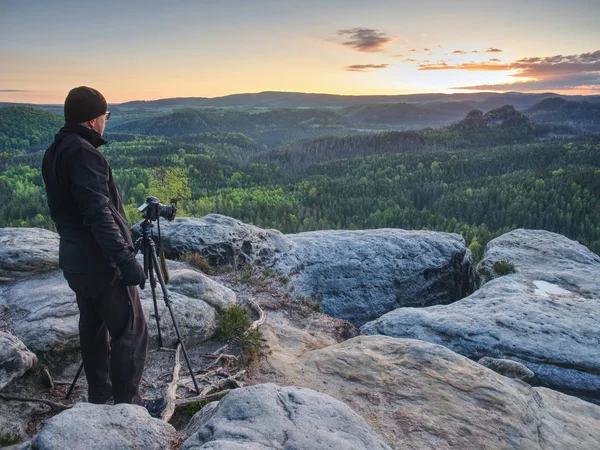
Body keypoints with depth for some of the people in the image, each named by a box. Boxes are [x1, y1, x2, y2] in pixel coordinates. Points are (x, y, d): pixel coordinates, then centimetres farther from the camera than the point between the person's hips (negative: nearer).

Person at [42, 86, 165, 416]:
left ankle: (99, 397, 31)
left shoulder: (53, 153, 11)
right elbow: (98, 214, -24)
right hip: (102, 263, -10)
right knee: (130, 332, 1)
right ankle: (128, 404, 9)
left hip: (74, 261, 10)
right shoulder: (83, 153, -18)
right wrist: (126, 259, -23)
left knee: (93, 328, 19)